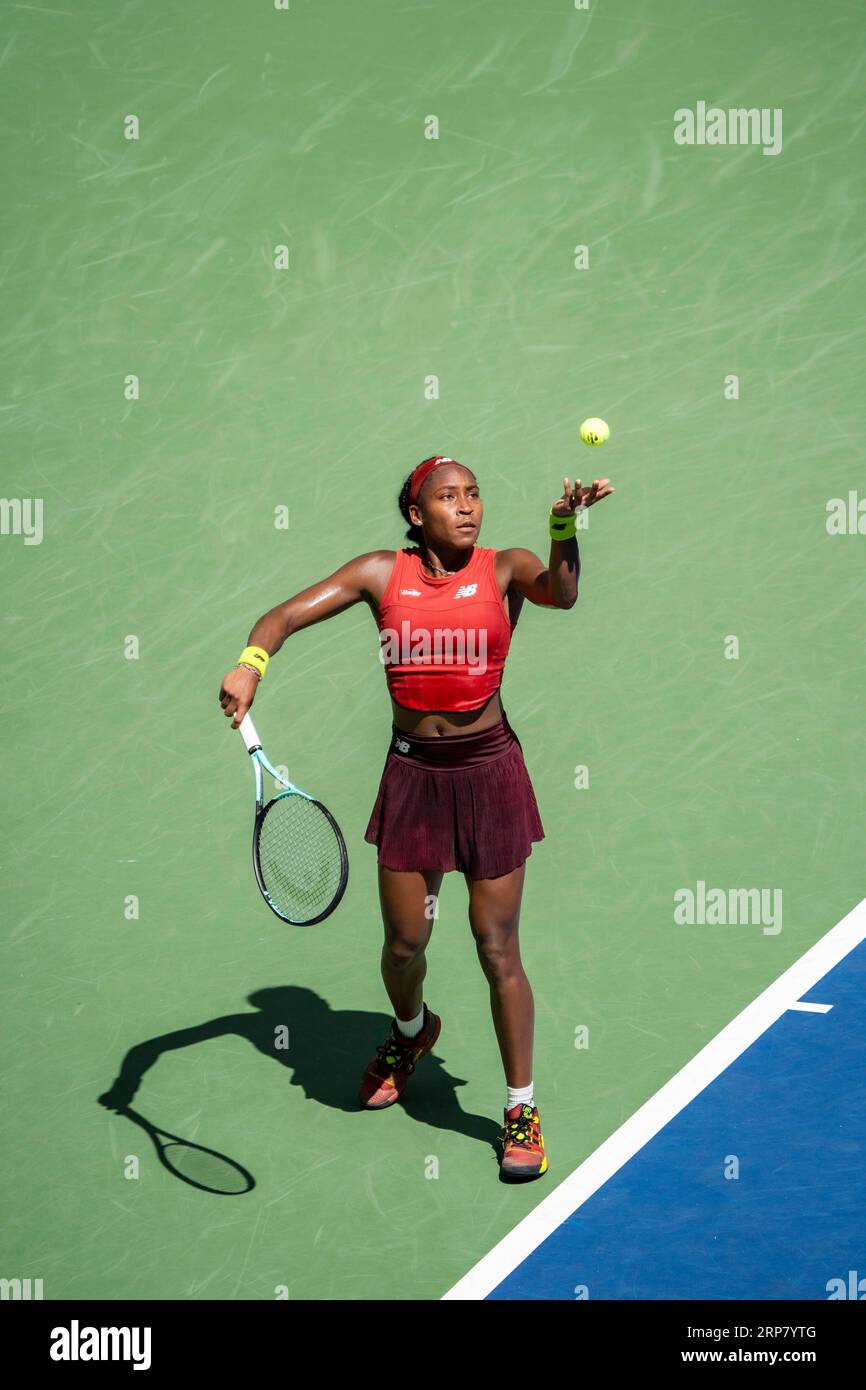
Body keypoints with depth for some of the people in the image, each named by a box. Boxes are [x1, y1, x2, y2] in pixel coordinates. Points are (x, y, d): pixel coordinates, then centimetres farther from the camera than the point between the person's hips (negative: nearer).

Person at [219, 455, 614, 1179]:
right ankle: (411, 1032, 47)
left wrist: (565, 526, -43)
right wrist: (251, 661, -25)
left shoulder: (506, 569, -3)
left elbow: (562, 594, -25)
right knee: (404, 943, 12)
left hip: (489, 772, -2)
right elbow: (285, 616, -4)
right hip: (412, 773, 2)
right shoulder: (382, 572, -1)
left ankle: (522, 1108, 18)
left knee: (498, 951, 1)